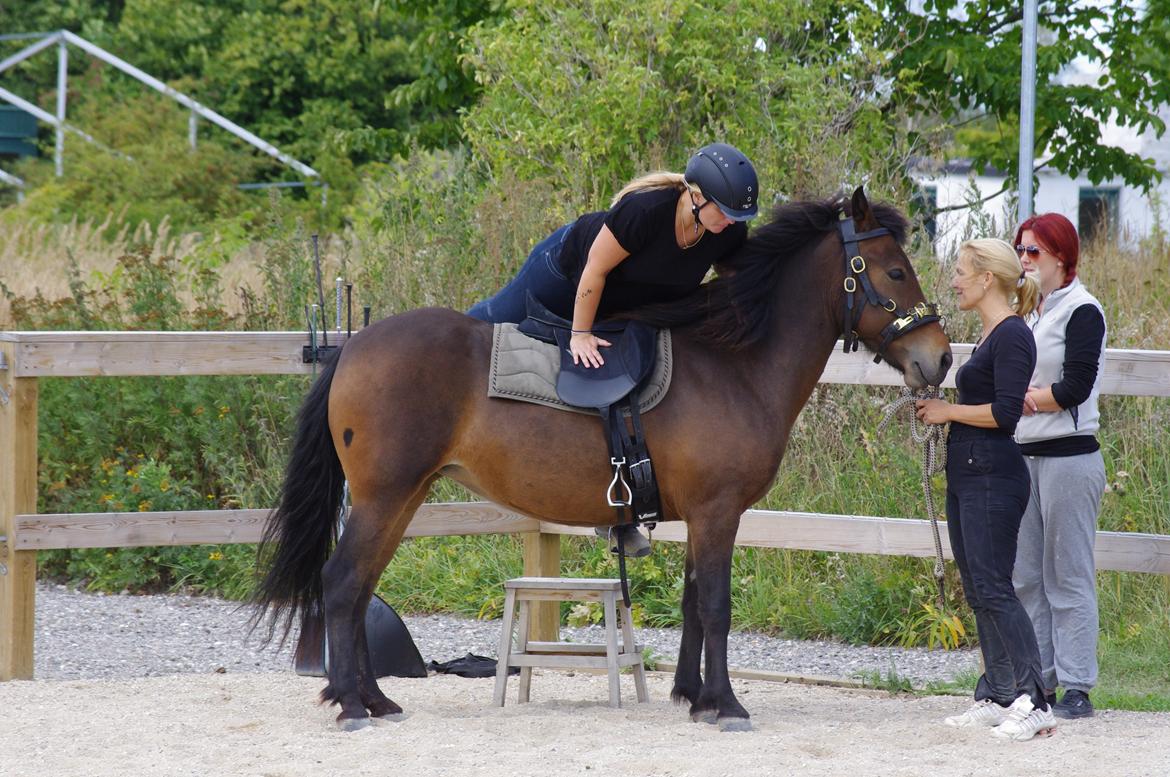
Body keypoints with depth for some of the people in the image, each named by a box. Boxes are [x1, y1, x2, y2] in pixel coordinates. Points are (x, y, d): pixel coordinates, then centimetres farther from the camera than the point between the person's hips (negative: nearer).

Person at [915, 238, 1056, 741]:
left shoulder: (1012, 335, -14)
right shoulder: (989, 336, 16)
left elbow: (1005, 412, -21)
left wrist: (949, 411, -11)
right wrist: (936, 412, 11)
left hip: (993, 475, -11)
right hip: (968, 474, 11)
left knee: (994, 587, -13)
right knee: (978, 591, 11)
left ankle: (1033, 702, -14)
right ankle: (997, 696, 16)